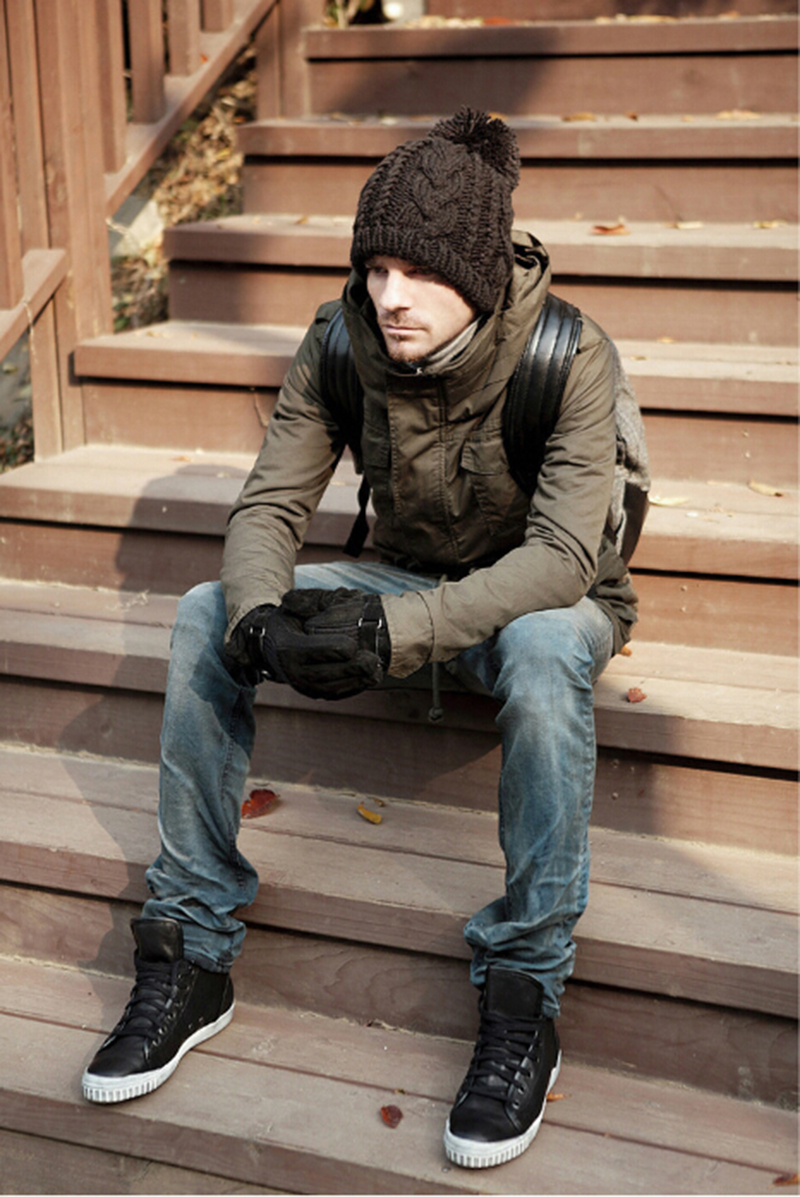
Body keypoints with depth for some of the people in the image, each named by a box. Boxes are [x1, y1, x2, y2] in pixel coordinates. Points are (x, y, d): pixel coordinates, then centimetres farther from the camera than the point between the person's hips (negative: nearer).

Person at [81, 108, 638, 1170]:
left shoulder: (570, 357, -24)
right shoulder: (340, 346, -12)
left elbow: (563, 553, -32)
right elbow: (269, 505, -12)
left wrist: (402, 631, -45)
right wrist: (263, 618, -35)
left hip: (543, 598, -4)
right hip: (411, 583, 4)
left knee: (545, 652, -41)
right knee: (206, 617, -16)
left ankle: (524, 1003, -25)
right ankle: (191, 960, -9)